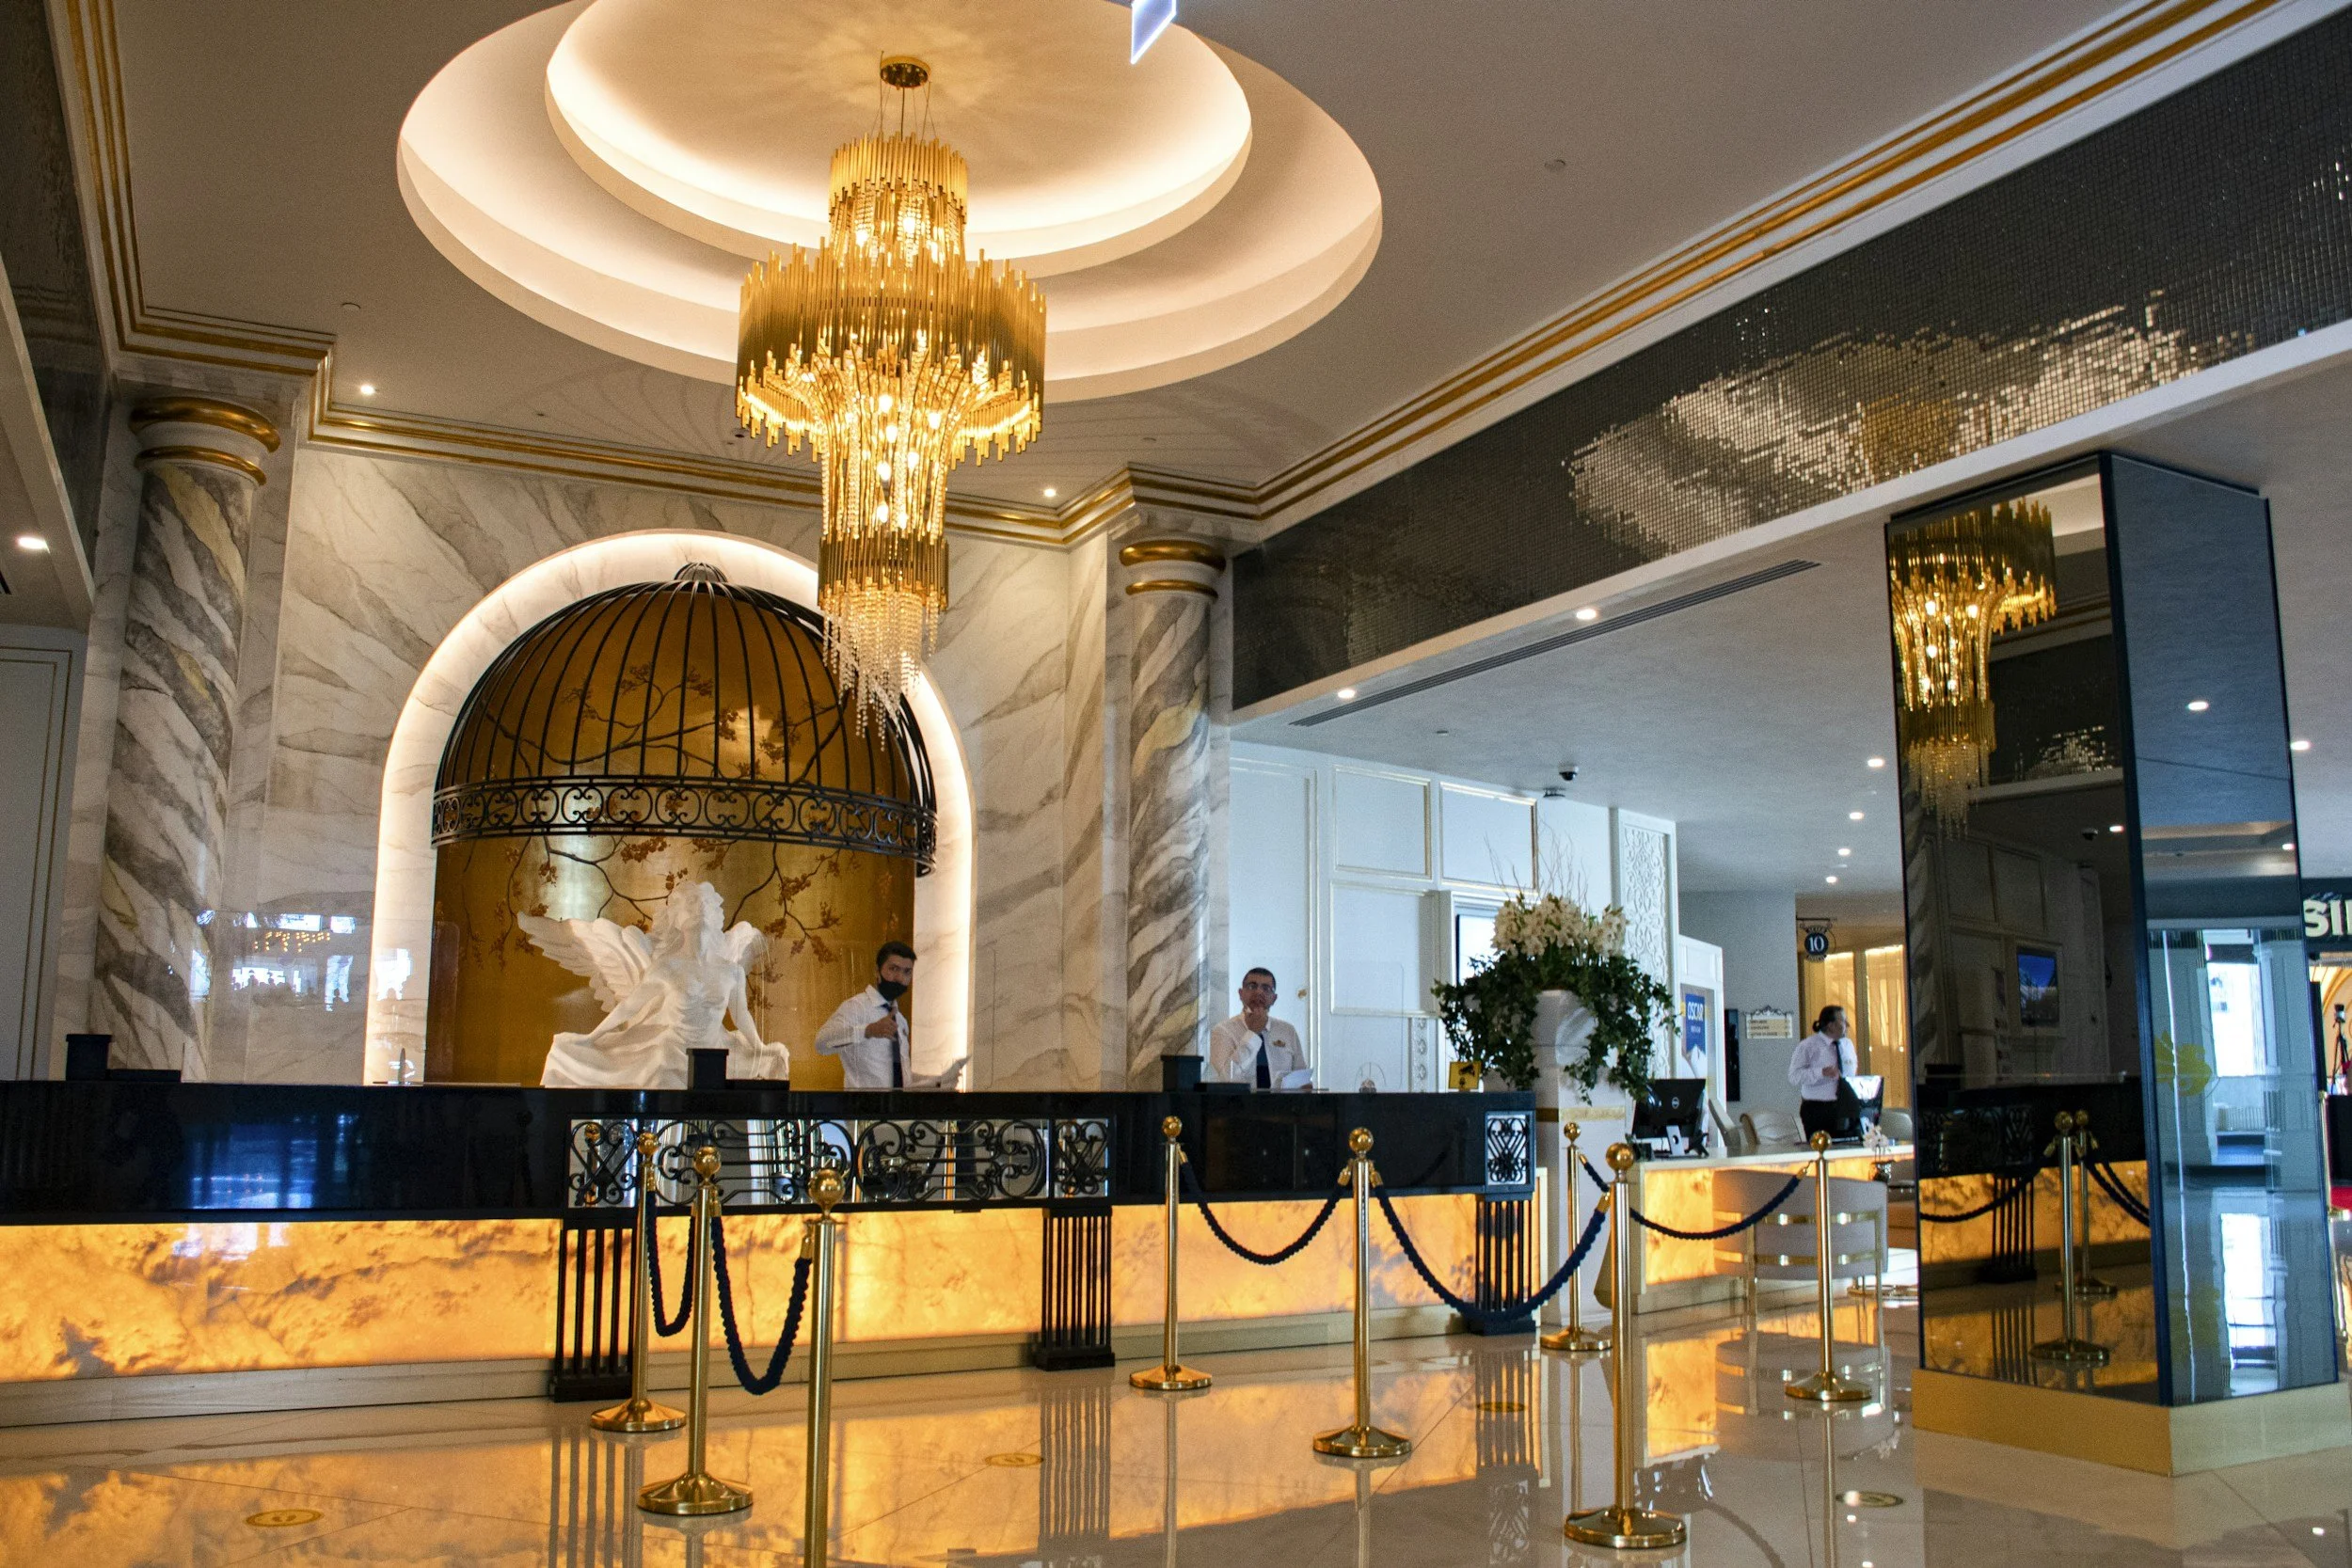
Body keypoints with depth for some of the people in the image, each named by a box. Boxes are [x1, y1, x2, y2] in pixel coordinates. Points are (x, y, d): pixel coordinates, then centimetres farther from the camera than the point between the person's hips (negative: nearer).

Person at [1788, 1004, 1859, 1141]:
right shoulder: (1808, 1046, -8)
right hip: (1818, 1111, -5)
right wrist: (1822, 1073, -28)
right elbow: (1794, 1076, -15)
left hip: (1845, 1109, 5)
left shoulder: (1848, 1044, 11)